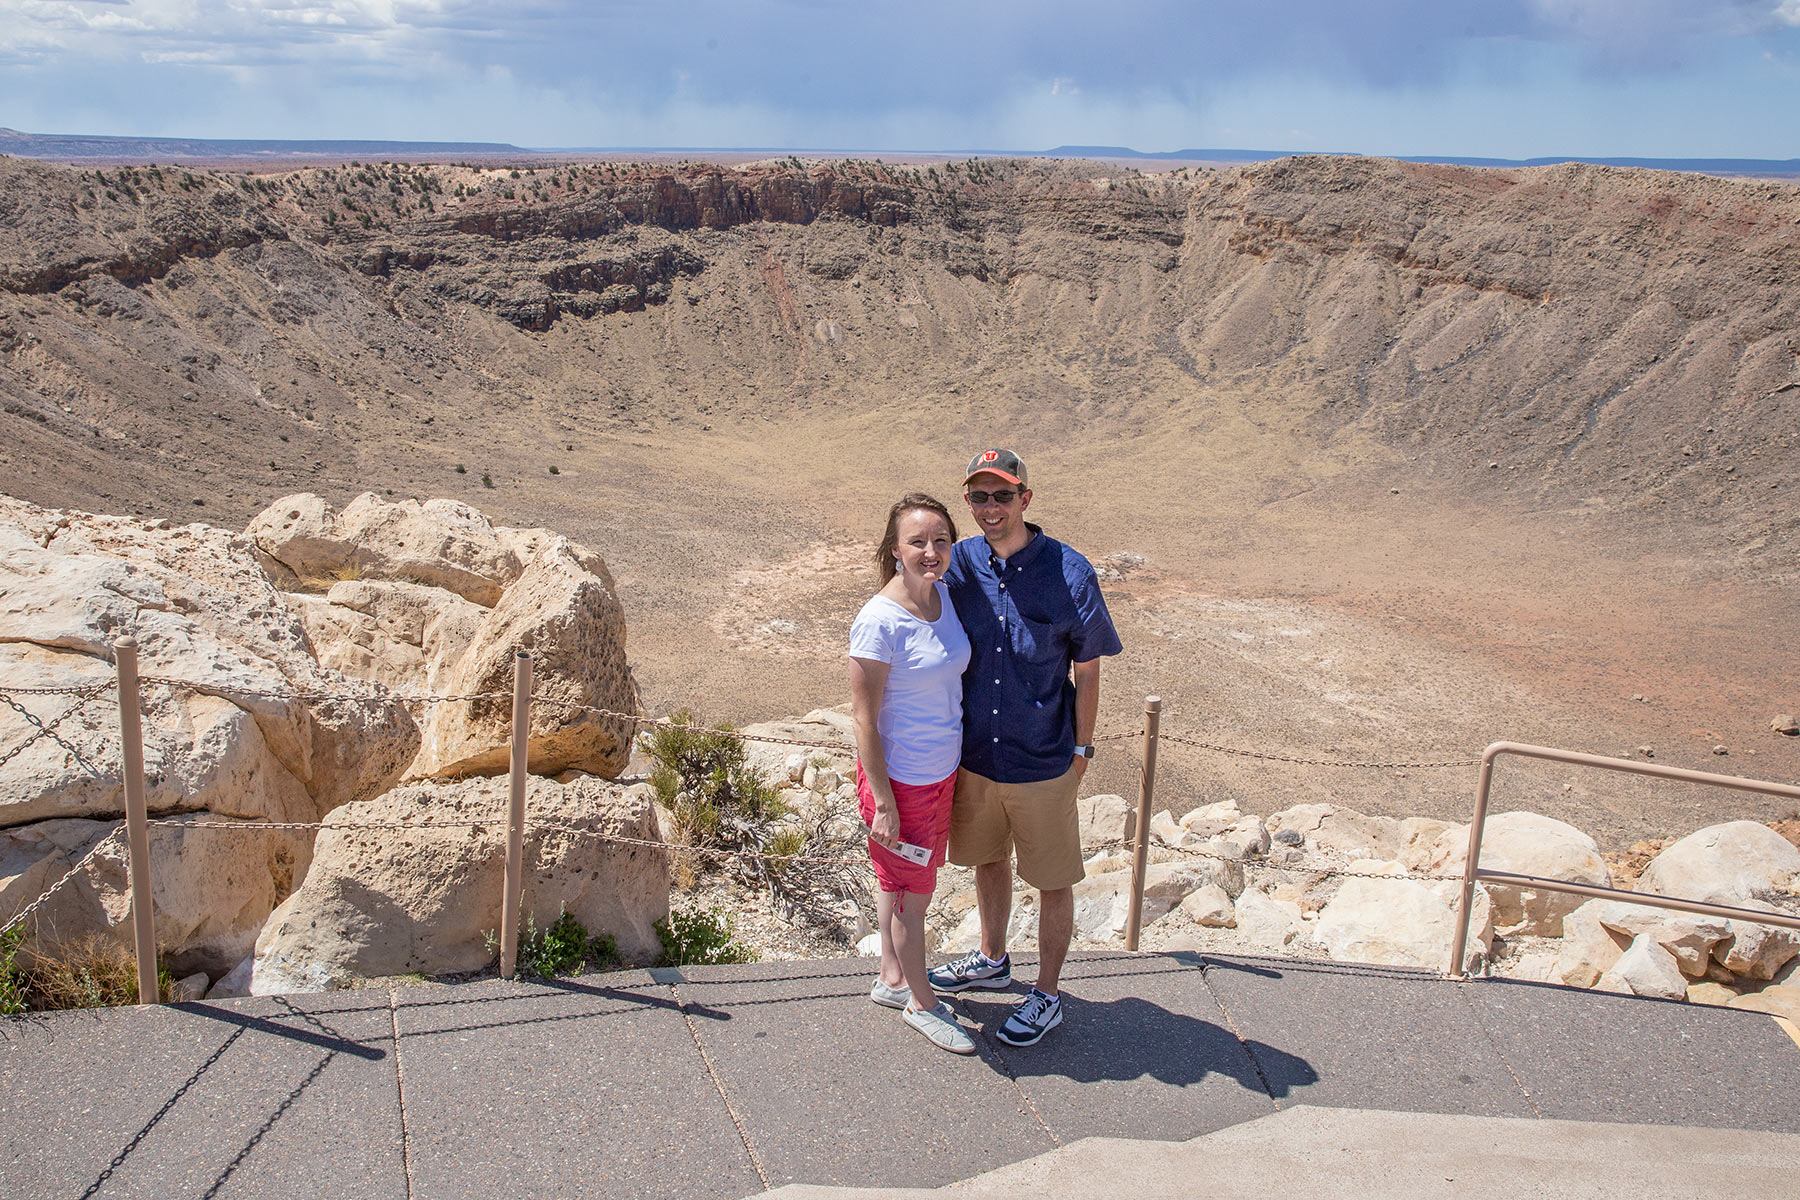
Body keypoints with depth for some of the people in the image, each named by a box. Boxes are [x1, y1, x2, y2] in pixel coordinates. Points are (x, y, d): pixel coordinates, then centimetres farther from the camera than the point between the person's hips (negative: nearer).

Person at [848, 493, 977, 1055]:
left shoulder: (946, 595, -2)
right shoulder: (879, 622, -24)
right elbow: (864, 718, -19)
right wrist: (883, 803, -17)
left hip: (943, 773, 7)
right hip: (899, 780, -7)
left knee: (898, 881, 24)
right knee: (912, 893, 12)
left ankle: (891, 978, 43)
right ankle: (921, 1002, 33)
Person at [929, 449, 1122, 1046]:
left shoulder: (1068, 573, -16)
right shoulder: (958, 564, -6)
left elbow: (1086, 672, -6)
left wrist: (1082, 749, -1)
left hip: (1042, 762, -4)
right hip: (973, 755, 4)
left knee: (1053, 882, 11)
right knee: (988, 860, 23)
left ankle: (1047, 996, 29)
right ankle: (992, 959, 46)